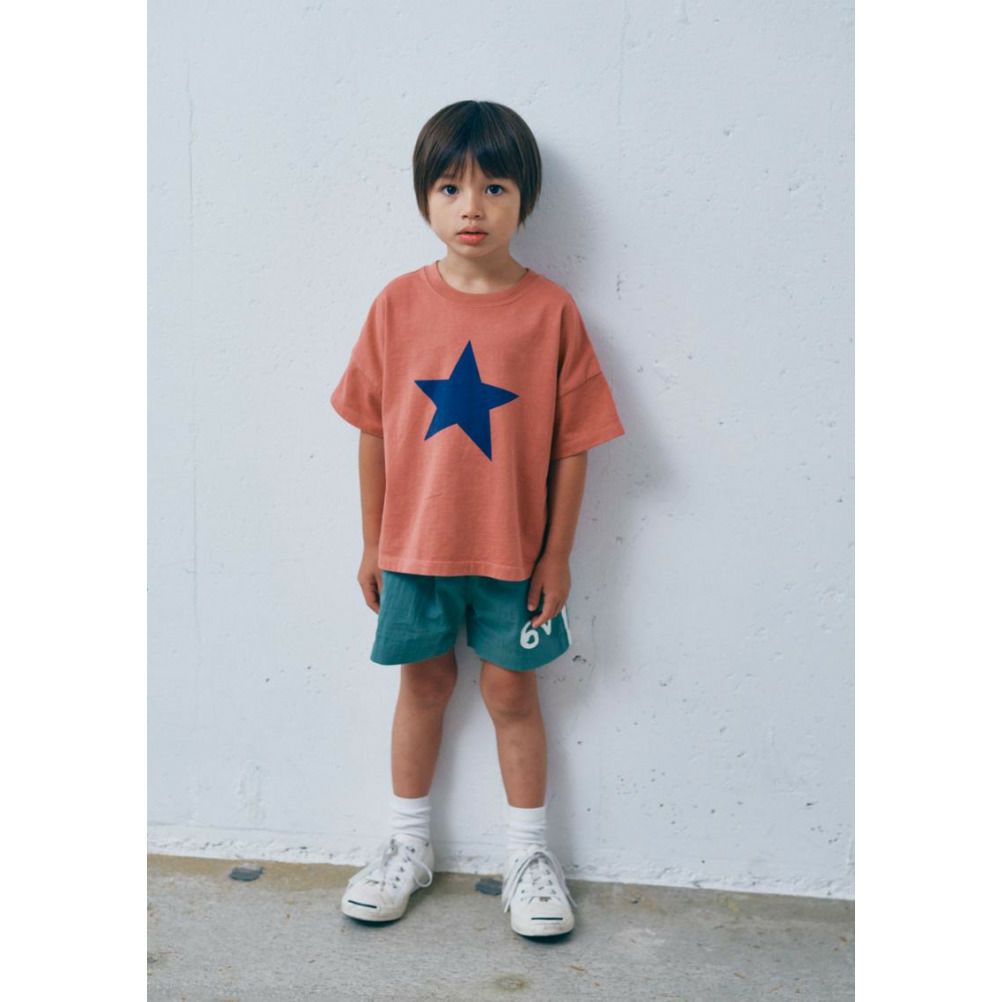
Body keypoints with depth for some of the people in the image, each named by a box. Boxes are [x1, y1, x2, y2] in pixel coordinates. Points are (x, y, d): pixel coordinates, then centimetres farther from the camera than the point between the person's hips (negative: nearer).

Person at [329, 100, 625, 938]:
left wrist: (557, 553, -5)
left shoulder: (551, 310, -9)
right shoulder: (399, 305, -5)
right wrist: (372, 544, 3)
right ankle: (408, 846, 34)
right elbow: (374, 431, 1)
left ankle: (529, 854, 30)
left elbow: (573, 445, -6)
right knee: (424, 683, 15)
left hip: (514, 549, -1)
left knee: (510, 690, 11)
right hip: (415, 544, 2)